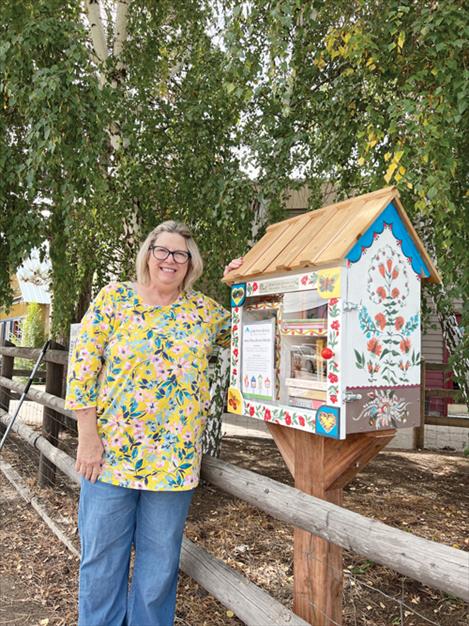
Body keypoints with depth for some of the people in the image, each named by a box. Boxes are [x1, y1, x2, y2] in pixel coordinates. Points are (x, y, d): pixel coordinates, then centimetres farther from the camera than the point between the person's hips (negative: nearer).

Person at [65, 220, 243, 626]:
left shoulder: (203, 310, 5)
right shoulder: (114, 298, -1)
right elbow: (83, 366, -4)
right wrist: (88, 437, -8)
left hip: (175, 456, 2)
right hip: (111, 450, -1)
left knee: (160, 563, 14)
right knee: (102, 559, 12)